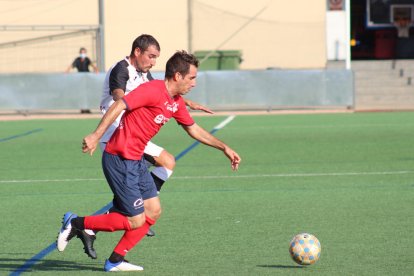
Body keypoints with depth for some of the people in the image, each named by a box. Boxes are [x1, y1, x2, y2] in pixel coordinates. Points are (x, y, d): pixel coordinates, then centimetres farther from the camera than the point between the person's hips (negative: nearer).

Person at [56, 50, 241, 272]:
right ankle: (75, 224, 4)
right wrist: (96, 136, -34)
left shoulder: (176, 102, 11)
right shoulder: (153, 90, -18)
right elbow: (119, 105, -26)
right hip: (120, 160, -10)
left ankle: (115, 261, 16)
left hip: (136, 160, 10)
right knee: (135, 221, -7)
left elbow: (193, 129, 26)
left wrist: (224, 148, 27)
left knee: (153, 211, 10)